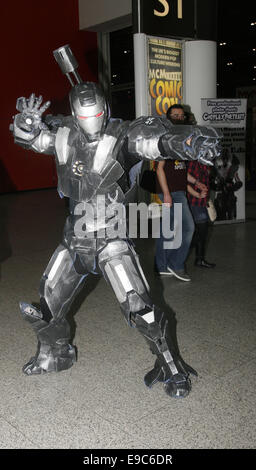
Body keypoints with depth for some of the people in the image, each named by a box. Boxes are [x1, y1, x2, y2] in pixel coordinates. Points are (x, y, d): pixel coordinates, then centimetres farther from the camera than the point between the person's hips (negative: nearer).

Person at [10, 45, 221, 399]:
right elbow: (28, 136, 7)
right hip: (74, 239, 6)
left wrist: (187, 142, -52)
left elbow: (154, 139, -31)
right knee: (47, 303, 17)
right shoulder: (64, 134, 1)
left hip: (111, 238, -5)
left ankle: (172, 368, 9)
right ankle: (55, 354, 45)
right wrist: (28, 121, -18)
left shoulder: (121, 136, -14)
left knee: (138, 308, -14)